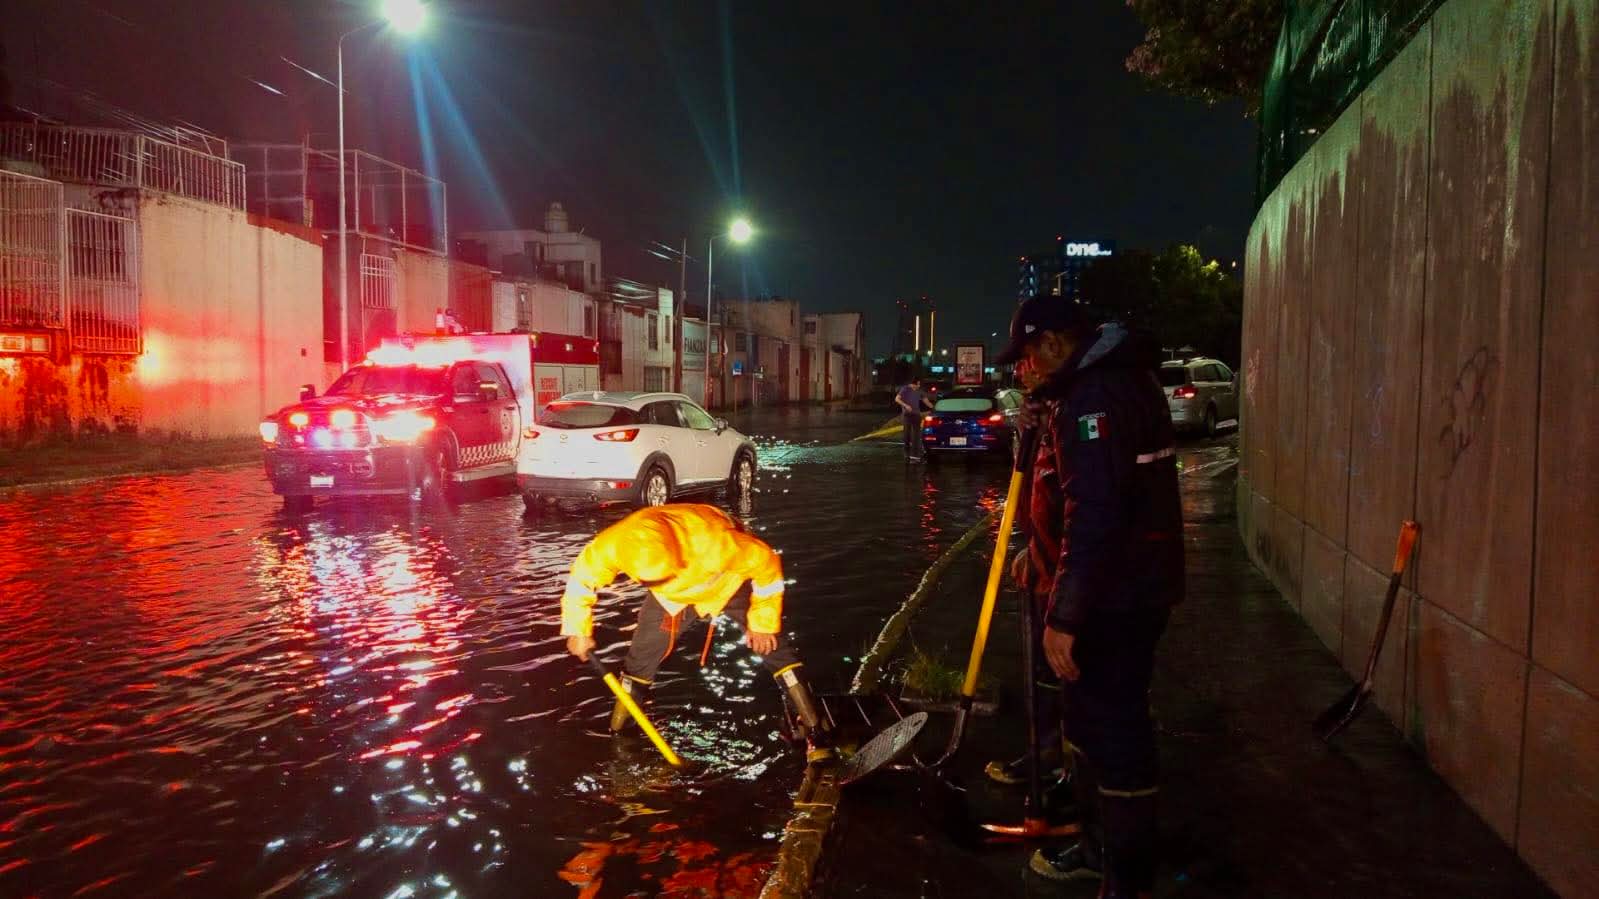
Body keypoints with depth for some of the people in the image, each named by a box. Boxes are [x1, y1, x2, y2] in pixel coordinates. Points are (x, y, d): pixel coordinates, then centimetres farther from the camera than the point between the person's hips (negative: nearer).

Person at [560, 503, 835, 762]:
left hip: (733, 579, -3)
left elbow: (766, 564, -27)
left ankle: (814, 729, -3)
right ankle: (616, 734, 21)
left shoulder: (714, 541, -46)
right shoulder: (613, 545, -36)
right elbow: (582, 578, -12)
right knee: (642, 655, 0)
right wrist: (578, 630, -4)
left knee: (773, 645, -12)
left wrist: (763, 622, -17)